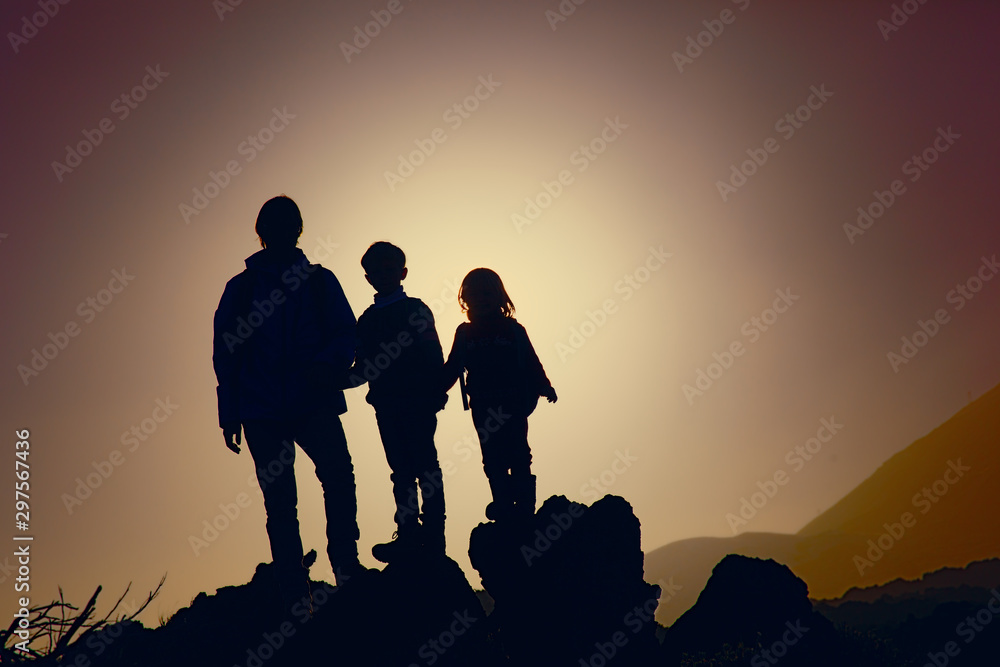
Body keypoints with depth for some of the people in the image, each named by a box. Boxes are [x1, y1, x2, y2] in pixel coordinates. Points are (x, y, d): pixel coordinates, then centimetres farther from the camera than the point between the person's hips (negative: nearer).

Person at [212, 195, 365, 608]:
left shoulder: (320, 282, 11)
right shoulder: (240, 289, 11)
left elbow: (345, 336, 6)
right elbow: (224, 354, 9)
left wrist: (326, 364, -17)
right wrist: (229, 415, 2)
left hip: (315, 403, 0)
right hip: (262, 411, 0)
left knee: (339, 476, -18)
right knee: (279, 503, 0)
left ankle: (346, 566, -5)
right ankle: (295, 597, 5)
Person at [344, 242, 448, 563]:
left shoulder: (415, 310, 1)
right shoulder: (367, 320, 15)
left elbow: (433, 358, -7)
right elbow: (363, 368, 15)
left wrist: (435, 394, -18)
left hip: (417, 403, -5)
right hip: (386, 406, 5)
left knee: (425, 467, -3)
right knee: (401, 471, 8)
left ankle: (433, 537, -1)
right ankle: (408, 536, 12)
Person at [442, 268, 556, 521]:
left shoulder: (513, 329, 3)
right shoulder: (465, 333, 8)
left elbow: (531, 363, 3)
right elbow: (452, 369, 9)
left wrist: (544, 387, -6)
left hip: (513, 405, -2)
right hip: (483, 407, 2)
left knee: (517, 455, -3)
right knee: (493, 458, 1)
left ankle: (524, 505, 3)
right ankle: (504, 505, 8)